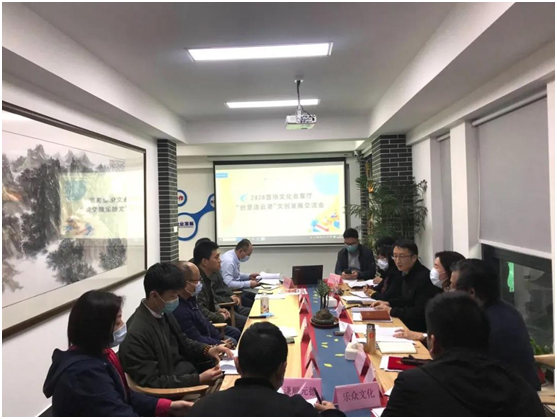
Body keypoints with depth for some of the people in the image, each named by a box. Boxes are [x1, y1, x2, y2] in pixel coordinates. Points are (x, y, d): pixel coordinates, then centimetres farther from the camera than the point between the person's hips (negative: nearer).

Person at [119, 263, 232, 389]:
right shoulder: (136, 333, -26)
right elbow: (152, 382, -23)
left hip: (188, 371, 8)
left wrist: (207, 350, -4)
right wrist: (199, 379, -26)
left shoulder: (164, 313, -1)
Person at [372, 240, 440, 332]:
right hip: (407, 321, 8)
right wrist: (388, 303, 4)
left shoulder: (424, 277, -24)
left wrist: (391, 311, -20)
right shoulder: (407, 272, 4)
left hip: (421, 327, -8)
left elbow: (421, 313, -24)